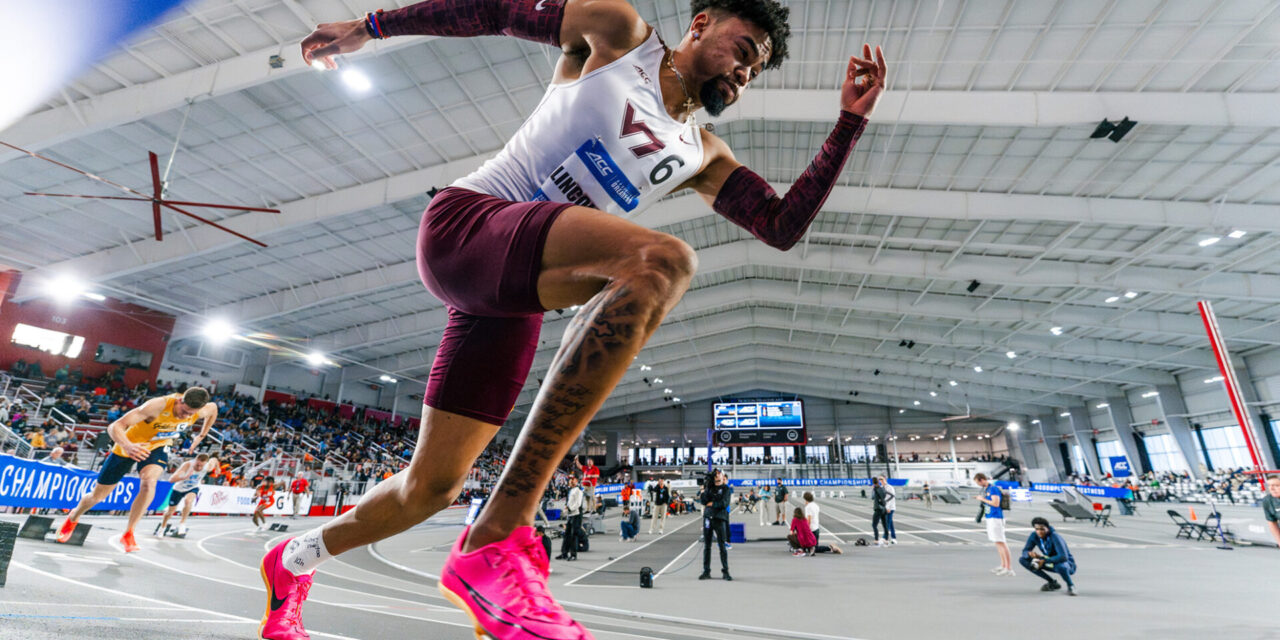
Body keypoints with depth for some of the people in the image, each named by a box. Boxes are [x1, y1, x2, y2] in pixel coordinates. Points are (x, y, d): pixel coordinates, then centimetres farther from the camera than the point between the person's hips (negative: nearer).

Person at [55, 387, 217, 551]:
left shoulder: (201, 411, -26)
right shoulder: (158, 405, -40)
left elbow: (213, 408, 1)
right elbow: (115, 426, -39)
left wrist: (200, 437, 2)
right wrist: (127, 445, -58)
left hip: (157, 447, 2)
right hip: (128, 446, -2)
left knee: (149, 481, -28)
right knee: (97, 496, 12)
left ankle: (128, 533, -11)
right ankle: (72, 518, 48)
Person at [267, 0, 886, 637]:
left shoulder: (703, 156, 18)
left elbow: (782, 226, 11)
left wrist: (850, 122, 9)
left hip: (514, 301, 6)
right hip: (464, 221, -6)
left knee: (433, 486, 6)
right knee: (664, 261, -33)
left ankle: (294, 560, 38)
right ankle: (496, 543, -33)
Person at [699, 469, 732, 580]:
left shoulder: (726, 489, 2)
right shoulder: (709, 487, 11)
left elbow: (724, 503, -10)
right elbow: (703, 501, 2)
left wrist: (712, 504, -4)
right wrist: (704, 491, -10)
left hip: (720, 518, -3)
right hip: (707, 517, 3)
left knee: (722, 546, -1)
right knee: (706, 546, 6)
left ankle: (725, 572, 8)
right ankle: (706, 571, 14)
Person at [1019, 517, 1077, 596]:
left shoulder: (1054, 537, -28)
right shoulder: (1034, 536, -12)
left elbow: (1063, 557, -37)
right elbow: (1024, 551, -9)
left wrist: (1044, 561, -37)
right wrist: (1030, 553, -32)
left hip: (1067, 563, -6)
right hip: (1050, 562, 6)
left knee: (1061, 566, -42)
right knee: (1022, 560, -11)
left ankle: (1070, 585, -7)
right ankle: (1052, 583, 2)